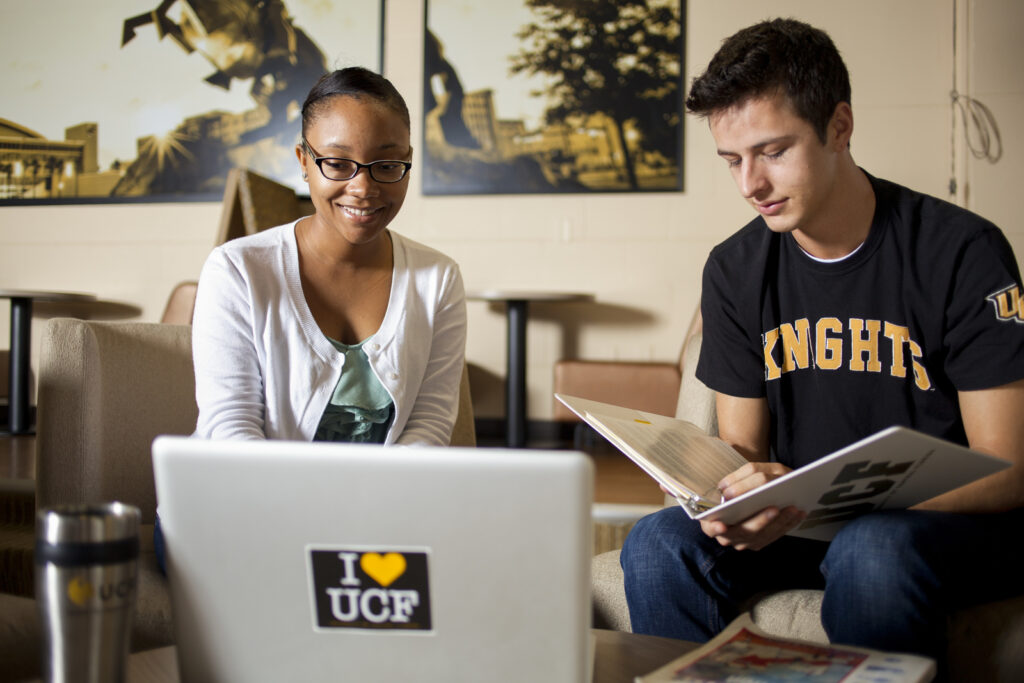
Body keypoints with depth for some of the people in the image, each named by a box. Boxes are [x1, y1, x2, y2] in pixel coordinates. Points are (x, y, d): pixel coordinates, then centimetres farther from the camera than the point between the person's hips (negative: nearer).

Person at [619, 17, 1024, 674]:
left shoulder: (962, 251, -11)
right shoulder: (735, 270, 3)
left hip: (950, 522, -3)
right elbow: (742, 446, 8)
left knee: (871, 551, -36)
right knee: (659, 542, -23)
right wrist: (726, 498, -20)